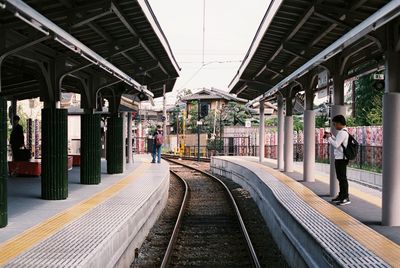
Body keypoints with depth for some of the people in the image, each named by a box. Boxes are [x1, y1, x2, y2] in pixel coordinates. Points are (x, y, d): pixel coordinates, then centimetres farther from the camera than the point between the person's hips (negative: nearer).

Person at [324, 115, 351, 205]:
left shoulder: (342, 132, -17)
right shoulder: (343, 132, 14)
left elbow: (336, 145, -23)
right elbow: (338, 142, 23)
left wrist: (329, 138, -11)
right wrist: (331, 136, 13)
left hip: (341, 159, -10)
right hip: (339, 158, 10)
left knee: (342, 178, -5)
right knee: (340, 177, 17)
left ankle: (345, 198, 0)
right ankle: (341, 195, 27)